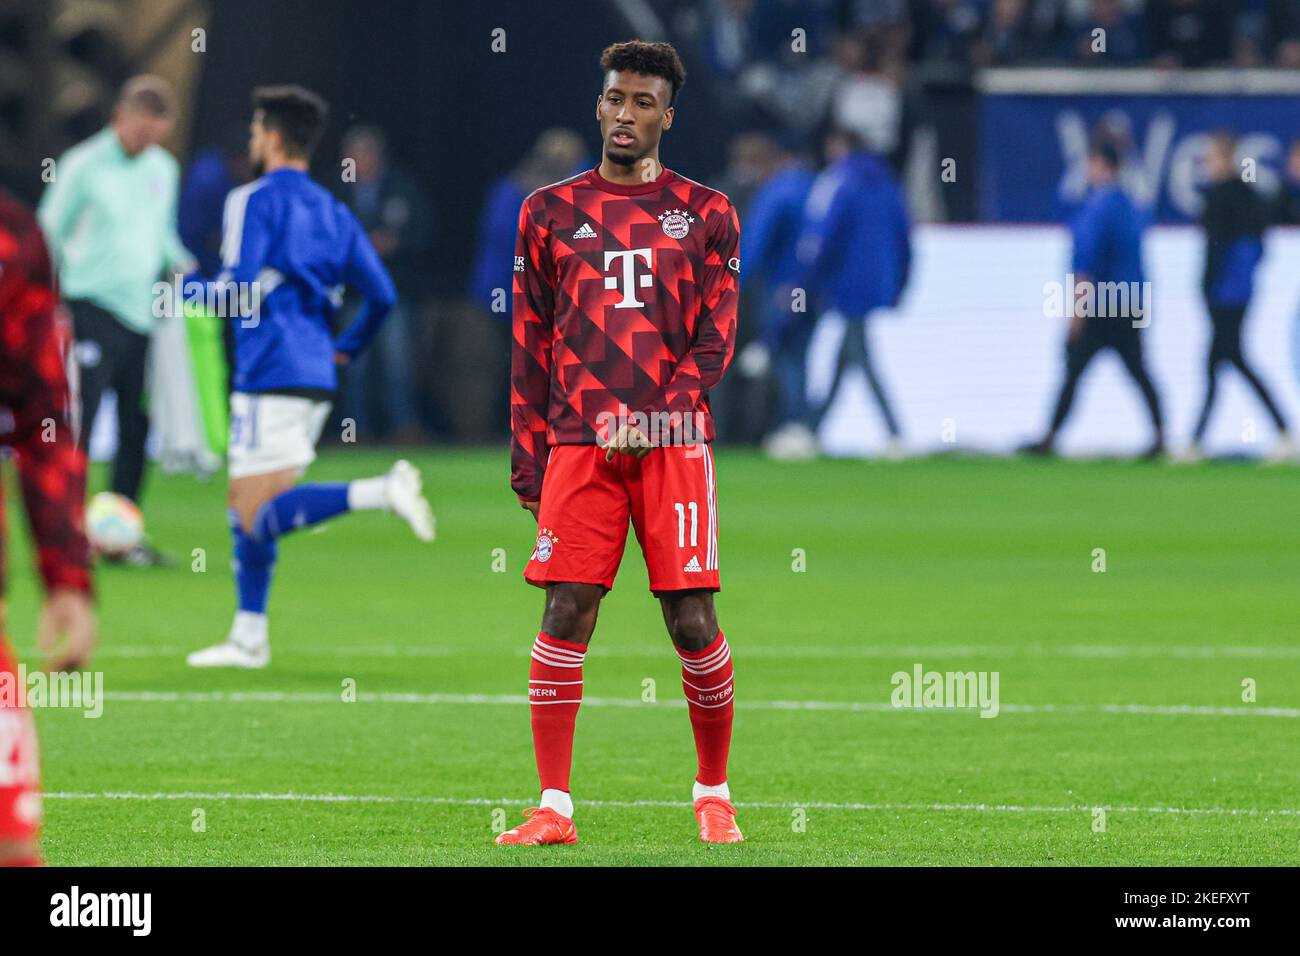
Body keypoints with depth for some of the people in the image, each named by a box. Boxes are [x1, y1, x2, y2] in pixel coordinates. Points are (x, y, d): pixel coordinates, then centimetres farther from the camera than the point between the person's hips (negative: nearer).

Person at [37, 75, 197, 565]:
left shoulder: (163, 169, 13)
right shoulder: (83, 166, -5)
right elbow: (49, 232, -1)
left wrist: (181, 266, 8)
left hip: (143, 312, 6)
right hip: (93, 308, -6)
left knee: (137, 431, 7)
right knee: (77, 425, -10)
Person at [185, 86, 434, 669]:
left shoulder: (254, 201, -5)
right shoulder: (332, 211, 16)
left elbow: (239, 283, -17)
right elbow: (381, 294, 11)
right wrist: (349, 347, 26)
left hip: (272, 376, -8)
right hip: (316, 376, 8)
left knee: (262, 516, -12)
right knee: (246, 506, 16)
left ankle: (382, 492, -30)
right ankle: (248, 638, 14)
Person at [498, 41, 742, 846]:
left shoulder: (705, 213, 9)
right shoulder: (552, 212, 13)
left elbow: (717, 335, 3)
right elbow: (532, 343, 14)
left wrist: (661, 418, -10)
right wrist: (528, 454, 8)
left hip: (674, 443, -1)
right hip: (578, 441, 1)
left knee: (692, 619, -4)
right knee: (567, 612, -7)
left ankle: (715, 794, 12)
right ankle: (554, 807, -4)